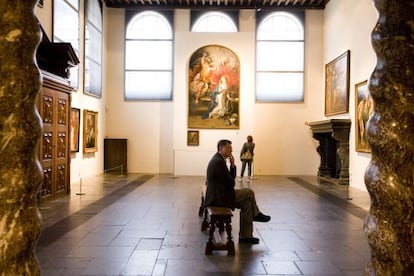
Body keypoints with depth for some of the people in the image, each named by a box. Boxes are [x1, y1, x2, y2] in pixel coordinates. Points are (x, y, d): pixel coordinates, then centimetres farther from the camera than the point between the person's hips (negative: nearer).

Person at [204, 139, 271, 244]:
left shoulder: (218, 159, 13)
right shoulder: (218, 162, -20)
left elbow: (231, 178, 14)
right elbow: (230, 183, -17)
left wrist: (232, 165, 0)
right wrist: (232, 176, 6)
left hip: (218, 195, 10)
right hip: (219, 197, -10)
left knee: (247, 204, 8)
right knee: (249, 192, -4)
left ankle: (245, 236, 12)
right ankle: (256, 214, 23)